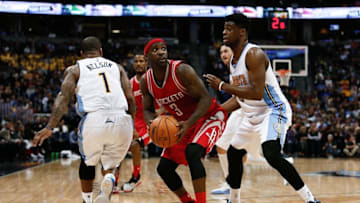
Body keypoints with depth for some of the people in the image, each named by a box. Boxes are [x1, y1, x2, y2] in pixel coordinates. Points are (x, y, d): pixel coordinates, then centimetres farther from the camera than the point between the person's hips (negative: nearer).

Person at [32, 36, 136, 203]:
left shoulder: (74, 69, 18)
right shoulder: (116, 67, 26)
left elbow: (64, 97, 3)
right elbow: (130, 98, 16)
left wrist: (50, 127, -3)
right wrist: (133, 127, 24)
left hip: (93, 119, -1)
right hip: (121, 120, 1)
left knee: (88, 162, 28)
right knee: (109, 165, 21)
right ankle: (106, 189, -10)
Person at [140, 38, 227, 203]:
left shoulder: (182, 71, -24)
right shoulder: (146, 81, -5)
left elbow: (206, 98, -24)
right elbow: (148, 110, 7)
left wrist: (189, 124, -36)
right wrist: (152, 123, -17)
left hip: (209, 117, -7)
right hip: (183, 123, 7)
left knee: (192, 152, -34)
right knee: (164, 168, 3)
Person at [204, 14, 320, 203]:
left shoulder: (254, 54, -21)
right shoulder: (234, 59, 9)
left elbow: (257, 93, -31)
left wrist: (222, 86, -25)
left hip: (273, 110, -11)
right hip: (251, 115, 11)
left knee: (271, 155, -31)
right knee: (233, 153, 21)